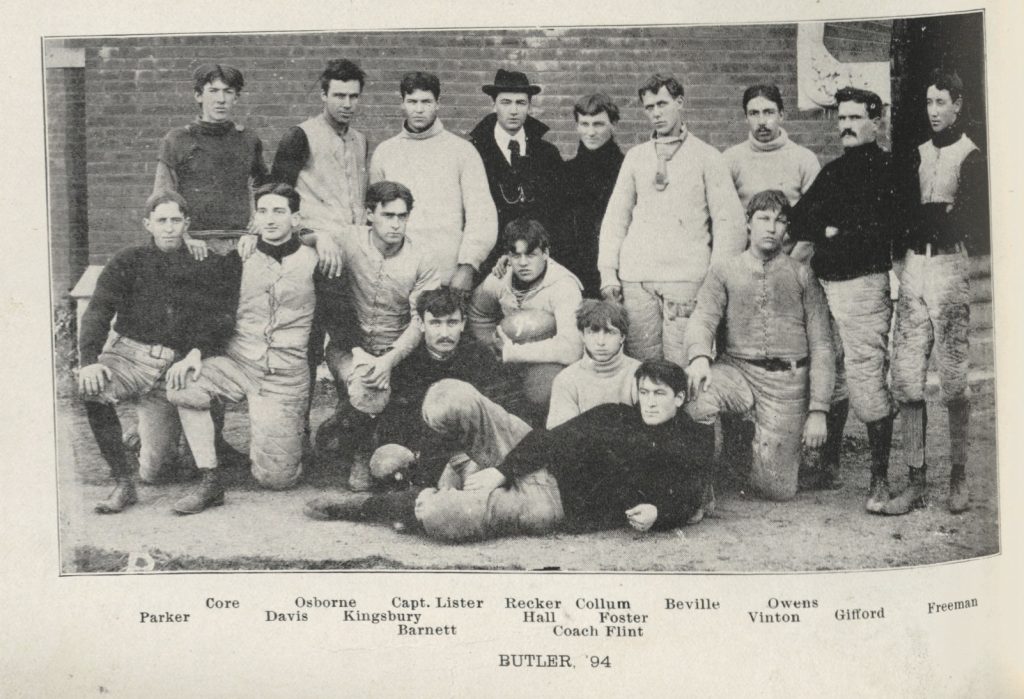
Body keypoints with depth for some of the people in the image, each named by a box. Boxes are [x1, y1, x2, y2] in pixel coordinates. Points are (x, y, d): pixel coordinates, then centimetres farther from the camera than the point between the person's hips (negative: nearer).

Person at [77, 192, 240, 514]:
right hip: (128, 352, 1)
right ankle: (123, 483, -21)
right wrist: (89, 360, -20)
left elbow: (222, 318, -1)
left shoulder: (209, 266, 5)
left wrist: (196, 353, -20)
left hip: (173, 366, -1)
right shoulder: (129, 261, 5)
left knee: (152, 470, -7)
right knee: (91, 388, -35)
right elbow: (98, 311, -3)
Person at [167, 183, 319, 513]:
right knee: (181, 386, -27)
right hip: (237, 363, 3)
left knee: (275, 478, -7)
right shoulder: (241, 257, 5)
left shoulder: (314, 262, -1)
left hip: (286, 377, -2)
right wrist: (196, 351, -4)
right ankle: (210, 482, -14)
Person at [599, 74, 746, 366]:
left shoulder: (706, 157, 7)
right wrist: (608, 271, 5)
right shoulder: (636, 156, 16)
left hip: (685, 277, -3)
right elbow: (615, 218, 17)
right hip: (635, 279, 3)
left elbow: (730, 223, 3)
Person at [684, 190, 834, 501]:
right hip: (737, 370, 1)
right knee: (695, 390, -35)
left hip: (787, 381, 0)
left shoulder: (802, 275, 7)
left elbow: (821, 347, 3)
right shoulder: (724, 271, 10)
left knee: (776, 489, -7)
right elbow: (703, 319, -5)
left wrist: (818, 411, -5)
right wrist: (699, 356, -30)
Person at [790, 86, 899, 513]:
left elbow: (883, 229, -14)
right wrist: (827, 231, -7)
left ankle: (881, 479, -1)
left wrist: (833, 234, -7)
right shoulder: (833, 171, 19)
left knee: (867, 384, -9)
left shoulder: (888, 170, -1)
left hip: (863, 283, -6)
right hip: (822, 284, 7)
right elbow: (797, 222, 11)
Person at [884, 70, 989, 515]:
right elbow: (904, 211, 14)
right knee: (905, 381, 0)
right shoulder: (917, 155, 18)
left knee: (953, 380, -1)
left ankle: (959, 478, 11)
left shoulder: (971, 157, 1)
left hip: (949, 266, -5)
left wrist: (929, 219, -15)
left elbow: (976, 226, -7)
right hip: (912, 266, 5)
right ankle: (915, 482, 5)